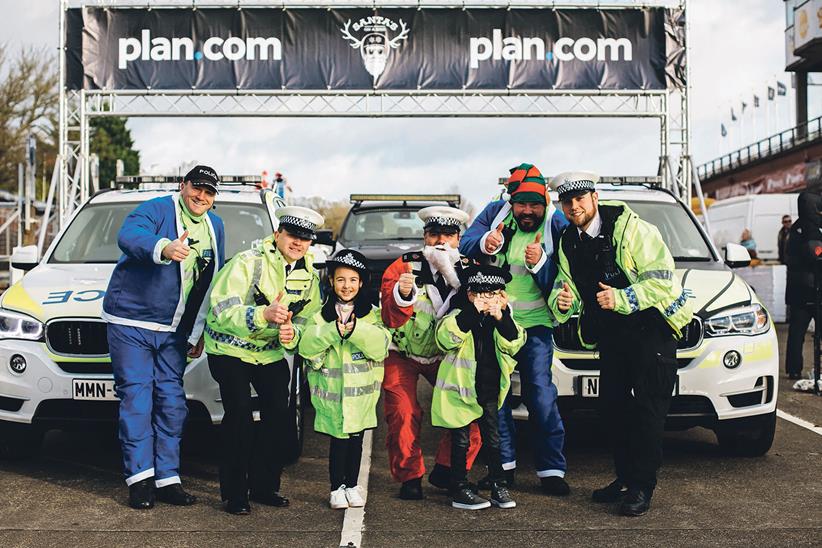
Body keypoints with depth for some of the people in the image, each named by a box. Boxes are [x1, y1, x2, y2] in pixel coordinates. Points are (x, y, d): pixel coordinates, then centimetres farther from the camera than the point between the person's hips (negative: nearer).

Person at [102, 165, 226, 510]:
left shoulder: (215, 227, 11)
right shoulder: (156, 210, -9)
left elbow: (213, 283, 17)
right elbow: (127, 237, -31)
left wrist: (200, 332, 15)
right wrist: (163, 248, -51)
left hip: (174, 331, 6)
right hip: (130, 322, -6)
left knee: (172, 400, 4)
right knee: (136, 396, -7)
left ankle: (167, 479, 10)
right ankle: (139, 478, -2)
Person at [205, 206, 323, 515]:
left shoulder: (309, 276, 0)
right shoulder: (248, 263, -19)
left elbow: (306, 322, 5)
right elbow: (223, 310, -28)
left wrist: (291, 334, -19)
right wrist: (264, 314, -44)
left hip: (271, 352, 6)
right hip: (230, 349, -5)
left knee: (280, 416, -2)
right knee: (240, 415, -16)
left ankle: (264, 486, 15)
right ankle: (234, 493, -2)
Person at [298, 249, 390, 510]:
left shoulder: (371, 313, 4)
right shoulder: (322, 314, 2)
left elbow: (380, 346, -11)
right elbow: (306, 346, -10)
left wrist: (356, 329, -25)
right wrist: (334, 330, -24)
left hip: (361, 390, 1)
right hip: (333, 390, -1)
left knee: (356, 437, 10)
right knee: (339, 438, -2)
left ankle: (352, 485, 26)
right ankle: (337, 487, 15)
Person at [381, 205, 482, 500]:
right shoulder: (403, 267, -16)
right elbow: (391, 319, -25)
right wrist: (402, 294, -46)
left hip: (446, 355, 3)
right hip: (402, 354, -2)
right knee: (403, 415, -16)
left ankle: (446, 470, 7)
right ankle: (409, 476, 4)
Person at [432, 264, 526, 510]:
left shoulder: (502, 319, 6)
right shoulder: (459, 316, -8)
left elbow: (513, 345, -9)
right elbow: (446, 338, -27)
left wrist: (502, 319, -24)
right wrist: (472, 312, -35)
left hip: (489, 390, 4)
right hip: (460, 389, -4)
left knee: (492, 439, 12)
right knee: (461, 440, 3)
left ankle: (498, 486, 21)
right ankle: (459, 491, 10)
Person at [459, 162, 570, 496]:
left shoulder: (557, 225, -8)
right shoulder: (495, 212, -2)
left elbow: (558, 282, -11)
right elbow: (464, 246, -10)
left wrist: (540, 263, -30)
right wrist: (484, 243, -31)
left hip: (534, 322, -2)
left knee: (540, 392, -10)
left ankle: (551, 470, -3)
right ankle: (504, 465, 17)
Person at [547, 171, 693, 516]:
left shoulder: (631, 229, -15)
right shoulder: (568, 243, 7)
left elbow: (661, 278, -20)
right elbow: (566, 289, 7)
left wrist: (622, 299, -31)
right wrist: (561, 302, -17)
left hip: (651, 327, -6)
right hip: (611, 334, 7)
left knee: (648, 407, -7)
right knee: (612, 406, 7)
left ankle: (643, 486, 0)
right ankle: (625, 477, 20)